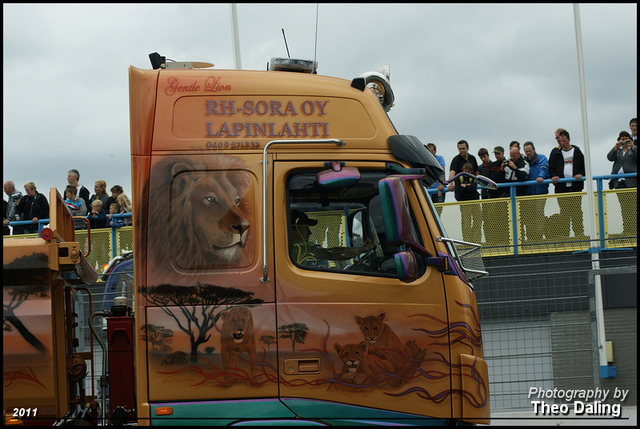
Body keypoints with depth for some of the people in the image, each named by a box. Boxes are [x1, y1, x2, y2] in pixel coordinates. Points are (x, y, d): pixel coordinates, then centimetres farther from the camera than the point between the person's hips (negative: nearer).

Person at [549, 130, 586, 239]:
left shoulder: (577, 151, 12)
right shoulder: (555, 152, 14)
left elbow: (584, 165, 10)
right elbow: (551, 168, 14)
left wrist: (581, 174, -9)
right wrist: (553, 176, -6)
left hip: (575, 186, -1)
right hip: (561, 187, 1)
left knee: (576, 211, -3)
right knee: (564, 212, -2)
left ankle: (579, 233, 1)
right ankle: (564, 235, -1)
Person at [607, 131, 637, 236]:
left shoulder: (634, 149, 14)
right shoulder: (617, 151, 21)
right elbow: (610, 157, 2)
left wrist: (632, 146, -11)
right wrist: (616, 147, -8)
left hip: (631, 181, -3)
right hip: (619, 182, 3)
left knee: (633, 207, -9)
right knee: (624, 208, 0)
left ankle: (633, 229, -9)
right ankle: (626, 230, 1)